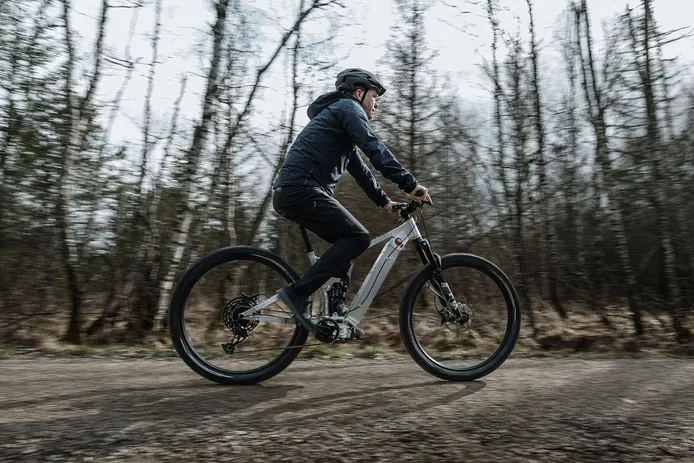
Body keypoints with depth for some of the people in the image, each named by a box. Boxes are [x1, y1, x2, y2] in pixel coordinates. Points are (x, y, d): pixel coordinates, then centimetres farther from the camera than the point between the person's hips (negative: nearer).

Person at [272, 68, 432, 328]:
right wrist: (410, 184, -14)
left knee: (347, 241, 12)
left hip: (290, 192, 10)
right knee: (358, 238, -12)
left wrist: (384, 201, 29)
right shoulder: (348, 107, 2)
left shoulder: (338, 116, 32)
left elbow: (359, 169, 32)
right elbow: (374, 149, -13)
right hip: (301, 189, -10)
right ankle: (297, 293, -14)